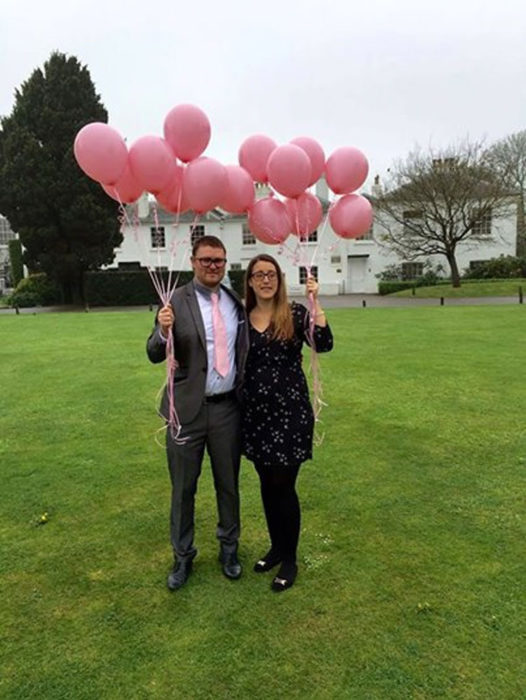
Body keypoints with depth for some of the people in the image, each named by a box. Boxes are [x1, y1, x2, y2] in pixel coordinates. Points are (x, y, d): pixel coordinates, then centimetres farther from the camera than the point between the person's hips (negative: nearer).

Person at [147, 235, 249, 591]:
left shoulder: (237, 303, 5)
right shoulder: (176, 301, -7)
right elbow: (154, 355, -8)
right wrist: (164, 332, -29)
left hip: (228, 406, 3)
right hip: (187, 407, -3)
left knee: (229, 483, 17)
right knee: (183, 487, 12)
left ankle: (229, 548, 39)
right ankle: (183, 556, 34)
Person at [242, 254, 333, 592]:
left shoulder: (295, 313, -6)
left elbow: (324, 345, -21)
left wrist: (315, 302, -25)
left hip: (290, 411, -4)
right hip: (255, 413, 4)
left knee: (283, 485, 3)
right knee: (267, 484, 15)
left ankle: (290, 559, 23)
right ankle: (276, 547, 36)